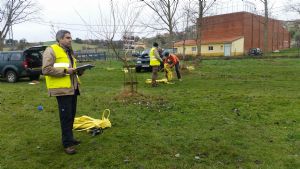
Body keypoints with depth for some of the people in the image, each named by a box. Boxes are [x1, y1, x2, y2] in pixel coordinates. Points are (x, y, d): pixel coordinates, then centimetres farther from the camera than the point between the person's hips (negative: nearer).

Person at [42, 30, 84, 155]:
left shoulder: (69, 51, 20)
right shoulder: (51, 50, -8)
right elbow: (46, 69, -18)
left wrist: (78, 71, 8)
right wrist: (65, 70, -22)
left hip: (73, 88, 9)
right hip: (62, 89, -9)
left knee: (71, 115, 15)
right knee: (66, 116, -5)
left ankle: (69, 138, 29)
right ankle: (67, 143, 3)